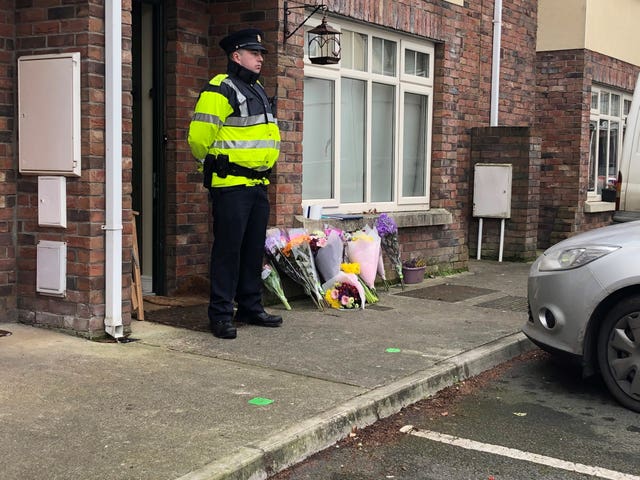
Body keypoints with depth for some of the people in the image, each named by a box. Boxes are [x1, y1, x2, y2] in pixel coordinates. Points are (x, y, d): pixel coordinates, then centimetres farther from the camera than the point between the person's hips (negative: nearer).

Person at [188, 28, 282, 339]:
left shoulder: (258, 91, 18)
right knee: (228, 249, -6)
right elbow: (199, 138, -14)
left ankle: (250, 308, 23)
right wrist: (216, 165, 1)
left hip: (258, 184, 9)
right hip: (230, 185, -9)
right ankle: (221, 314, 0)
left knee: (254, 249, 13)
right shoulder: (220, 90, -11)